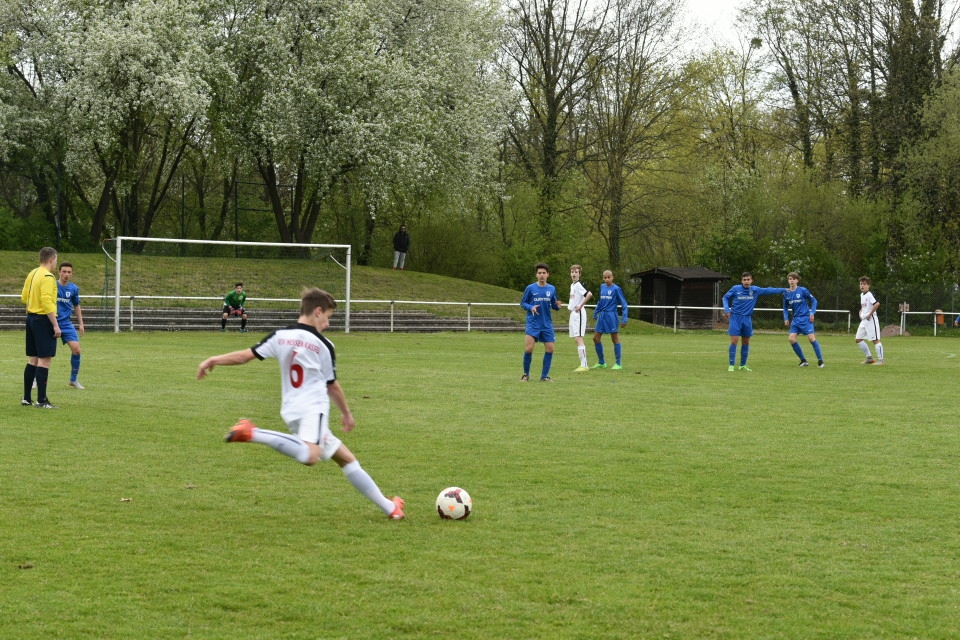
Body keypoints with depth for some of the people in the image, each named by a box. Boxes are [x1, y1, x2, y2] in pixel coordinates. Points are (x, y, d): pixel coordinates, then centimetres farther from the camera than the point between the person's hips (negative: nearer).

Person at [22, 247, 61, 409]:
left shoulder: (32, 274, 12)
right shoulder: (48, 277, -15)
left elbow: (24, 297, 17)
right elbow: (47, 302, -22)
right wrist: (56, 325, -21)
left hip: (31, 318, 9)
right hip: (43, 319, -9)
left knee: (33, 359, 15)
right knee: (45, 359, -7)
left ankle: (27, 398, 18)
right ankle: (42, 400, -9)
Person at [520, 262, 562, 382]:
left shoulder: (552, 289, 6)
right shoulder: (530, 288, -3)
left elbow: (553, 305, 13)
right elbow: (523, 303, 3)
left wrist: (557, 306, -10)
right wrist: (531, 307, -16)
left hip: (547, 324, 3)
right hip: (533, 323, -3)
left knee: (550, 349, -2)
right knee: (528, 348, -12)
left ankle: (545, 376, 10)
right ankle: (526, 374, 8)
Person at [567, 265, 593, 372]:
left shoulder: (579, 285, -13)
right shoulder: (572, 285, 16)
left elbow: (589, 294, -28)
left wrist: (580, 306, -20)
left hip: (578, 314, -10)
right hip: (573, 314, 10)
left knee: (578, 338, -13)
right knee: (577, 339, 10)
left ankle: (584, 365, -15)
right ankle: (584, 364, 14)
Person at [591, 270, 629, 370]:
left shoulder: (616, 289, -8)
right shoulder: (602, 287, 10)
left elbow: (624, 304, -5)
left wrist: (624, 319, -10)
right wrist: (596, 313, 22)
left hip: (611, 316, -7)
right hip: (602, 316, 7)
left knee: (615, 338, -1)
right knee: (596, 338, 6)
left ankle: (618, 364, 5)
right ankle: (602, 362, 17)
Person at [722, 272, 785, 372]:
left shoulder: (755, 290, 1)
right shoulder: (735, 289, -5)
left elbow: (768, 290, 8)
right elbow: (726, 297, 7)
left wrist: (783, 290, 7)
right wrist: (726, 309, -6)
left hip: (747, 319, 3)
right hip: (736, 318, -3)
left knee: (746, 342, 9)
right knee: (734, 341, -10)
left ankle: (743, 365, 21)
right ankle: (731, 365, -4)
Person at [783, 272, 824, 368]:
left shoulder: (803, 290, -8)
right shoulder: (786, 293, 6)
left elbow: (814, 300, 0)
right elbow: (785, 307, 18)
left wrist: (812, 312, -10)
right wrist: (786, 318, 6)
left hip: (806, 318, -5)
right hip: (796, 319, 5)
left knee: (811, 338, -12)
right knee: (792, 339, -7)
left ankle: (820, 361, -3)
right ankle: (803, 360, 6)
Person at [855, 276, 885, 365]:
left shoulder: (870, 294, -14)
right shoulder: (861, 295, 15)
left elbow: (877, 304, -28)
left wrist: (870, 314, -21)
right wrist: (861, 312, 13)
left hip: (871, 320, -10)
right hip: (863, 320, 10)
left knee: (875, 339, -7)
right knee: (858, 339, 8)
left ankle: (880, 360, -4)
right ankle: (869, 358, 16)